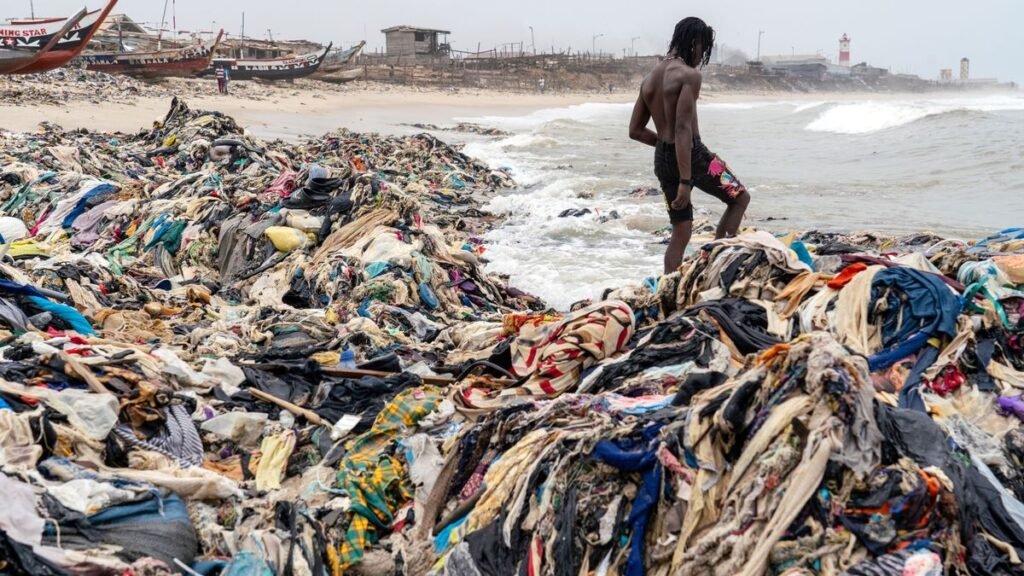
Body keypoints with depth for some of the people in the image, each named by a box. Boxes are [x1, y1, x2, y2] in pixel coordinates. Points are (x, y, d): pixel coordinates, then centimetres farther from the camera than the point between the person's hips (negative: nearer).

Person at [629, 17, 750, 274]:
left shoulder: (650, 78, 11)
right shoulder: (689, 74, -13)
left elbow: (635, 130, 13)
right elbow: (683, 128, -22)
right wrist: (686, 181, -24)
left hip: (662, 159, 8)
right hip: (691, 154, -7)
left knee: (681, 231, 14)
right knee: (740, 197, 14)